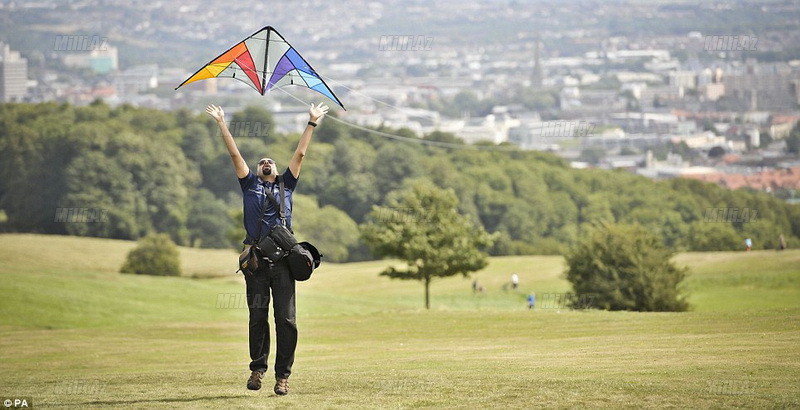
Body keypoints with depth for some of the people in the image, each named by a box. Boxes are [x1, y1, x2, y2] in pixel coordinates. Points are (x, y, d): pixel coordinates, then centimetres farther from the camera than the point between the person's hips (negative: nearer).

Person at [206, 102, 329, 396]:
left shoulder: (285, 185, 19)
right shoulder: (250, 184, 16)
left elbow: (300, 154, 18)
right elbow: (234, 154, 15)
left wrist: (312, 123, 18)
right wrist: (222, 124, 14)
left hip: (283, 261, 0)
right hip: (256, 260, 0)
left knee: (286, 320, -4)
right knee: (257, 319, 4)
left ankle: (283, 375, -1)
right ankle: (257, 369, 14)